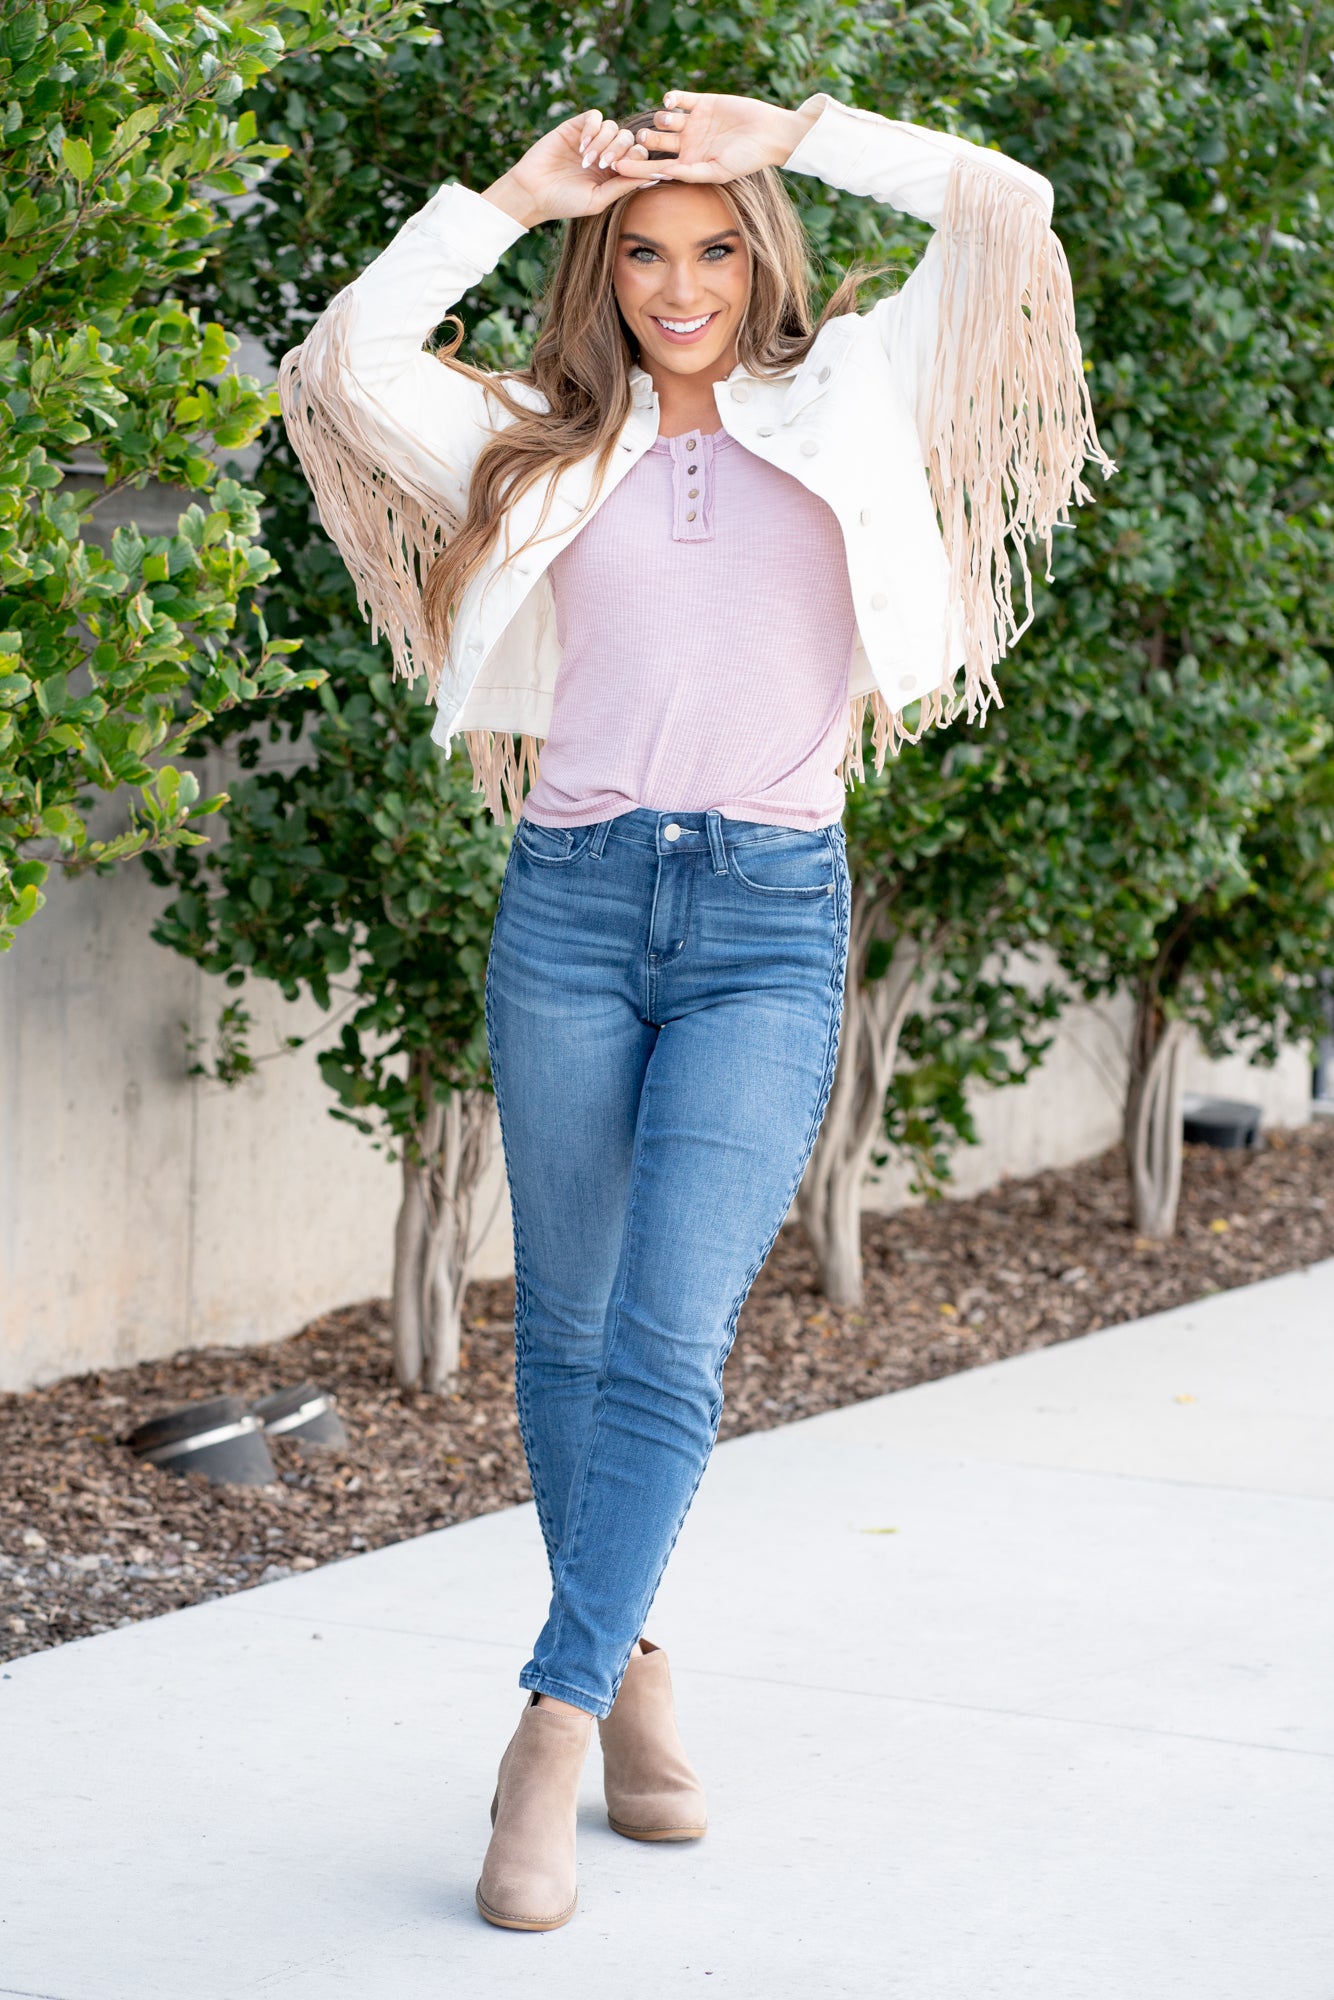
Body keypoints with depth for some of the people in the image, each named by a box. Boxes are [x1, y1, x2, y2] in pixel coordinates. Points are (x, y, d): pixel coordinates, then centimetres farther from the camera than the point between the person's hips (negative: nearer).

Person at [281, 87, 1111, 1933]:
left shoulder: (850, 398, 10)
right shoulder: (544, 444, 12)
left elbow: (1007, 215, -1)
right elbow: (340, 366, -1)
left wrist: (790, 134, 3)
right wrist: (513, 196, 2)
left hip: (770, 919, -2)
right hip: (571, 901, 2)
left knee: (670, 1341, -13)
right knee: (568, 1332, 8)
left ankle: (553, 1737, -11)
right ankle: (630, 1670, 25)